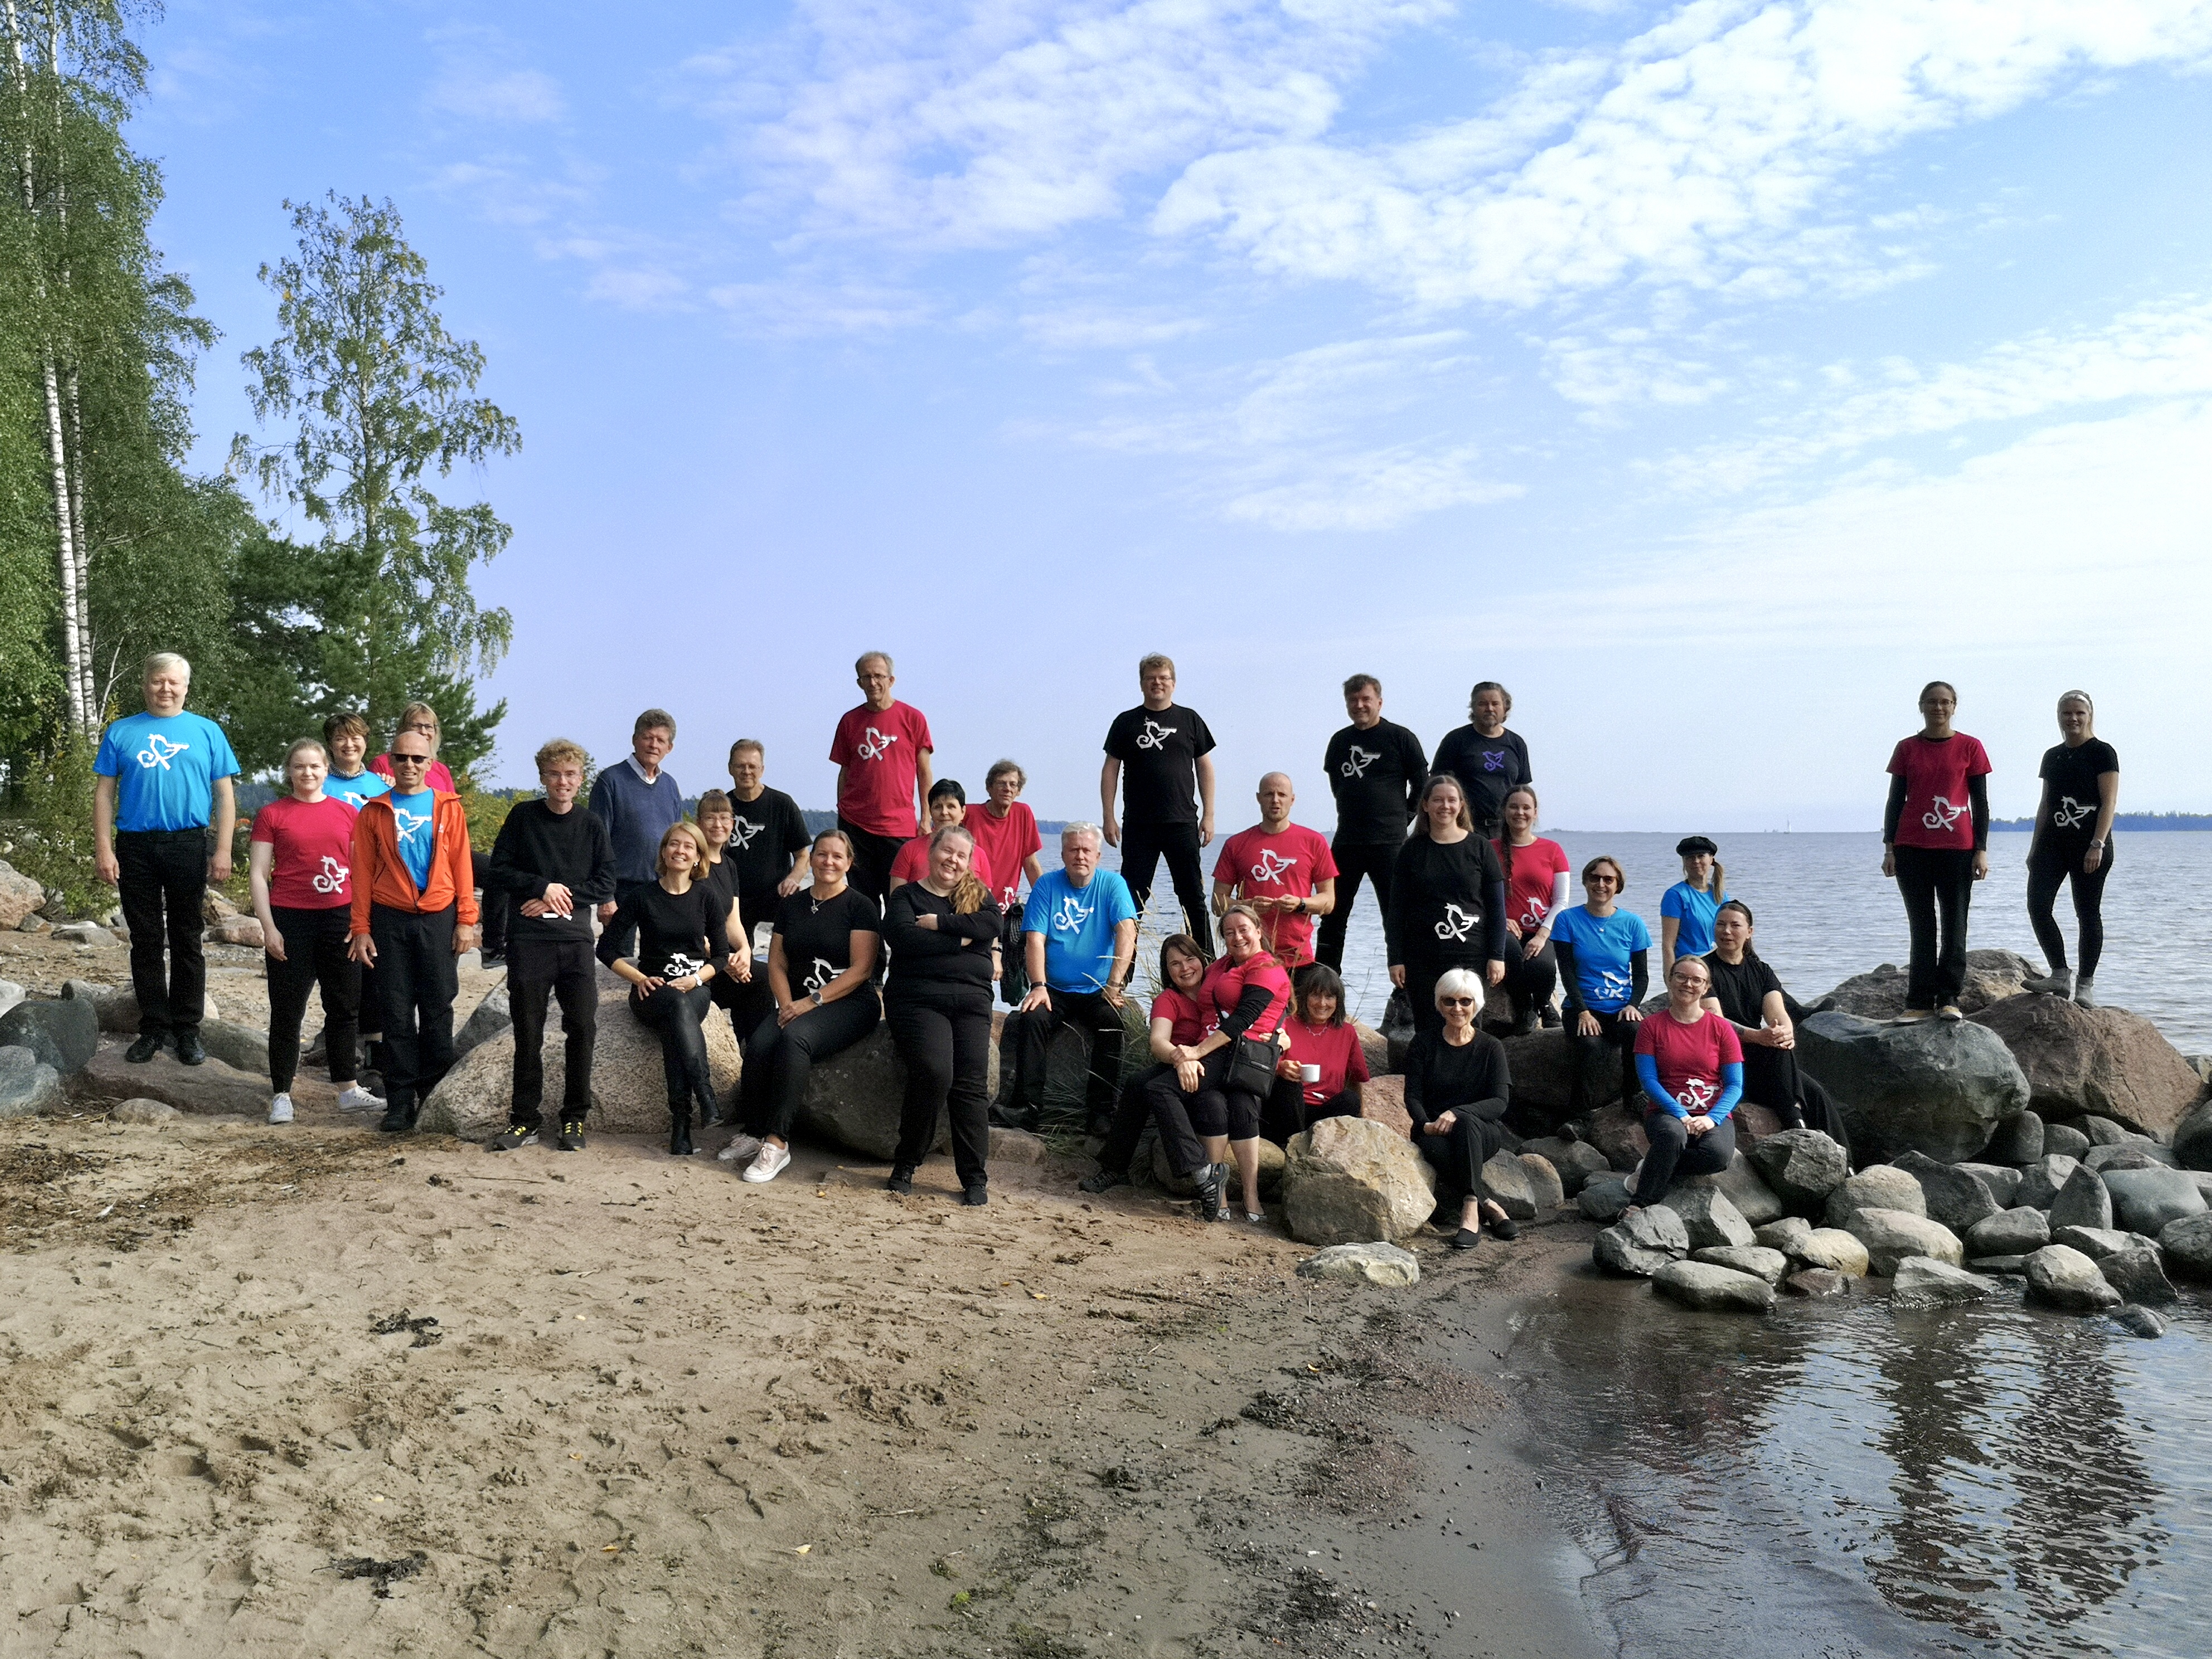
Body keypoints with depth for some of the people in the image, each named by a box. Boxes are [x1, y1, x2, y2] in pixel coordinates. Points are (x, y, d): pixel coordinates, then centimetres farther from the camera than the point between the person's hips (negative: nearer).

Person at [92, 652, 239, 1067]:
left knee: (187, 942, 6)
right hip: (136, 847, 1)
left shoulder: (207, 732, 6)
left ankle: (187, 1029, 13)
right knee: (145, 941, 7)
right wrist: (104, 849, -5)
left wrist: (223, 850, -6)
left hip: (188, 846, -1)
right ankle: (153, 1028, 15)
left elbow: (224, 795, 3)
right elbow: (104, 794, 5)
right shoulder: (121, 732, 7)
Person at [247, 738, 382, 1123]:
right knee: (287, 1011, 2)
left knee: (346, 1006, 9)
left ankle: (349, 1090, 18)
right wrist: (268, 927, -8)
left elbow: (360, 869, 12)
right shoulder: (272, 814, 1)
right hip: (291, 920, -3)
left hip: (340, 918, 3)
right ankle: (281, 1095, 10)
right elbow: (258, 874, -1)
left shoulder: (347, 813, 8)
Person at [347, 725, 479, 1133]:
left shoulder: (448, 807, 6)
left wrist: (466, 919, -2)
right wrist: (361, 929, -2)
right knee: (397, 1013, 3)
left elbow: (461, 865, 4)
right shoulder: (373, 812, 6)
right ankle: (400, 1102, 8)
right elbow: (362, 873, 4)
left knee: (437, 1011, 4)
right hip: (390, 920, 0)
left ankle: (436, 1097, 14)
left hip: (438, 919, 0)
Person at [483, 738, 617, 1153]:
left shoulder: (592, 824, 7)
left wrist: (559, 899, -8)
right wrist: (544, 887, -11)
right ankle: (526, 1119, 11)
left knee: (583, 1028, -4)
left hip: (575, 938, 1)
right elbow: (498, 872, 1)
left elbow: (605, 884, 2)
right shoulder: (523, 816, 4)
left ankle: (574, 1118, 7)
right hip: (528, 938, -1)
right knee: (528, 1032, 2)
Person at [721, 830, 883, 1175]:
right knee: (759, 1044, -26)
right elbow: (777, 963, 12)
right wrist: (787, 1004, -7)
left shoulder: (861, 907, -1)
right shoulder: (791, 906, 15)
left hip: (850, 1004, -5)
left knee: (794, 1037, -33)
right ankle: (751, 1133, -19)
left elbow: (861, 969, -9)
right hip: (798, 1004, 5)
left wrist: (812, 1002, -16)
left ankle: (776, 1142, -32)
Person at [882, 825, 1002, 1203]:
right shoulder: (906, 895, 11)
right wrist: (961, 938, -6)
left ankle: (975, 1177, -8)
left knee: (972, 1082, -14)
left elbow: (991, 925, -4)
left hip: (971, 999, 3)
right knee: (934, 1072, -24)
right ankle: (905, 1164, -6)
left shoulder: (978, 893, 18)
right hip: (917, 997, -3)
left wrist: (937, 923, -7)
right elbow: (902, 937, -10)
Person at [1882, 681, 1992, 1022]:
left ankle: (1948, 999, 6)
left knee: (1954, 924, 1)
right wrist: (1889, 847, 2)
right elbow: (1896, 800, 9)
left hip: (1957, 847, -1)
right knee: (1921, 926, 4)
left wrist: (1982, 850, -1)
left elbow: (1980, 803, 5)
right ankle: (1919, 1002, 5)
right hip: (1912, 849, 1)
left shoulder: (1970, 747, 4)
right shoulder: (1906, 748, 7)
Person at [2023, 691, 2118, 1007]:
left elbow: (2109, 802, -9)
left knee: (2088, 913, 0)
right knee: (2037, 906, -6)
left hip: (2088, 843, -6)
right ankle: (2060, 975, 4)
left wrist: (2098, 844, -19)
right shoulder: (2052, 756, 15)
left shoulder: (2102, 753, -3)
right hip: (2052, 841, 6)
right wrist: (2035, 846, 14)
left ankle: (2085, 984, 6)